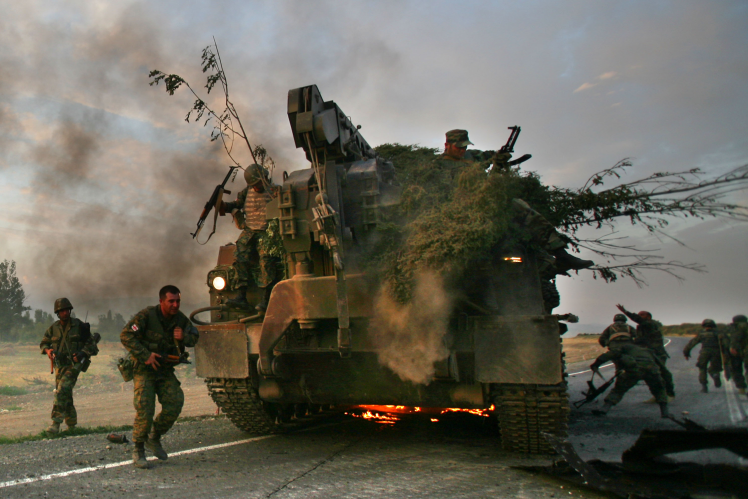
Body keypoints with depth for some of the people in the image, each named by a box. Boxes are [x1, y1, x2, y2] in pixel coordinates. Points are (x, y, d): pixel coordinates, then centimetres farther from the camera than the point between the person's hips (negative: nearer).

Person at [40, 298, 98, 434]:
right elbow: (44, 343, 16)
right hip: (60, 365, 5)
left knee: (62, 391, -21)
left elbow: (90, 343, -2)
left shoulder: (79, 326, -6)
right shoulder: (53, 328, 5)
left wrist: (81, 354, -17)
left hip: (74, 365, -5)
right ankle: (71, 425, 27)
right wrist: (47, 350, -6)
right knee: (65, 396, 11)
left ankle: (56, 424, -20)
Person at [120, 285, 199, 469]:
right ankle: (138, 450, 8)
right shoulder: (146, 315, -14)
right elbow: (126, 336, -16)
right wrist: (145, 355, -23)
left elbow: (194, 337, 11)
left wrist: (183, 337, -14)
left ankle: (154, 438, 12)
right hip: (144, 369, -5)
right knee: (145, 409, -13)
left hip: (166, 370, 5)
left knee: (175, 402, -12)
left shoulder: (180, 319, 2)